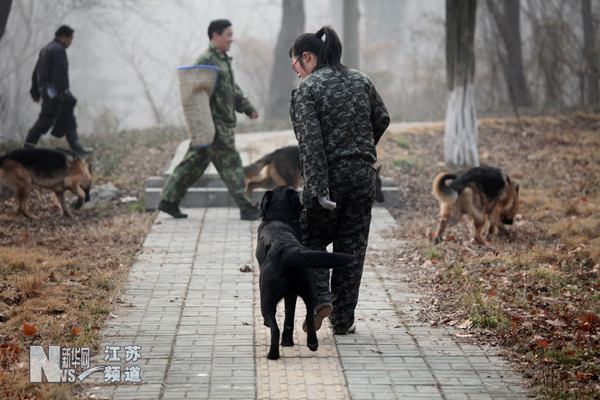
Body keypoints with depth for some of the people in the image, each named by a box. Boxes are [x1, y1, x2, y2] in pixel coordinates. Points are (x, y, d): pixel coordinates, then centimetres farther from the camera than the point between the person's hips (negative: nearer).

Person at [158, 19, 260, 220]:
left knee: (194, 163, 11)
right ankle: (247, 209, -1)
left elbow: (233, 89, 30)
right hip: (215, 123, -10)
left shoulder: (223, 60, 18)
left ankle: (169, 201, 15)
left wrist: (248, 108, 27)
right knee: (231, 164, -5)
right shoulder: (206, 60, -15)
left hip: (223, 123, 10)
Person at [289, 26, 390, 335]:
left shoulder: (306, 90, -8)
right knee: (352, 246, 9)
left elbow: (310, 143, -16)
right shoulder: (361, 81, 9)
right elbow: (382, 120, 18)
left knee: (313, 240, 12)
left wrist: (318, 188, -19)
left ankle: (320, 297, -9)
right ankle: (343, 320, 12)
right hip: (363, 174, 5)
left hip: (329, 175, -5)